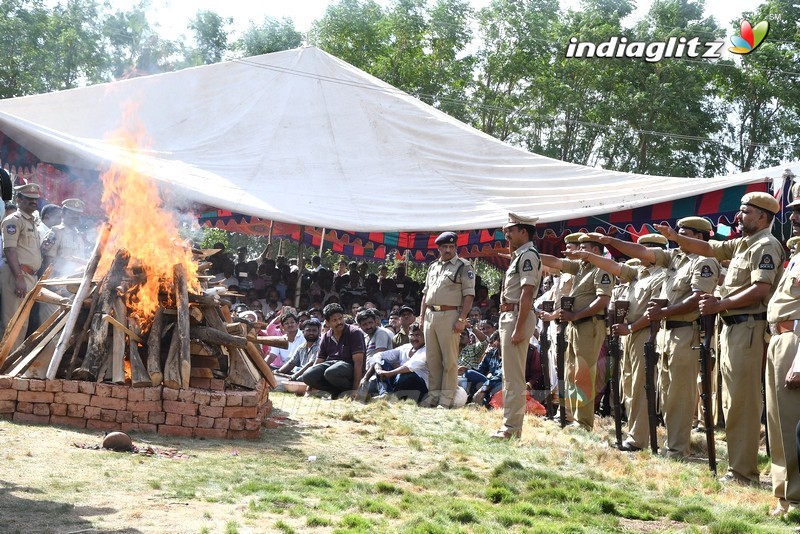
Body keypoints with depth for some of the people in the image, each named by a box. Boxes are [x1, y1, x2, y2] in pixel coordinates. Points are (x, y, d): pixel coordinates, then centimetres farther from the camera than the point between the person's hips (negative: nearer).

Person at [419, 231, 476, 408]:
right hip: (430, 315, 6)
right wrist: (422, 316, 14)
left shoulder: (463, 266, -2)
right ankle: (434, 395, 18)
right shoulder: (433, 267, 18)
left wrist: (461, 320, -15)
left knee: (450, 359, -4)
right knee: (432, 359, 10)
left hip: (449, 316, -6)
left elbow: (469, 294, -8)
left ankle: (446, 399, -1)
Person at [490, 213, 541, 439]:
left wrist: (519, 329, -24)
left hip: (518, 317, -11)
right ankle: (511, 425, 22)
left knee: (513, 376, -9)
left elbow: (527, 294, -21)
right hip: (508, 316, 11)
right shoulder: (519, 255, 19)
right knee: (510, 375, 15)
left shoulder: (528, 255, -14)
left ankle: (511, 428, -6)